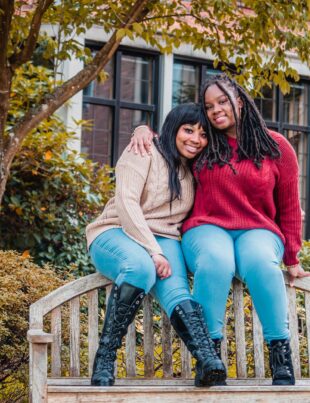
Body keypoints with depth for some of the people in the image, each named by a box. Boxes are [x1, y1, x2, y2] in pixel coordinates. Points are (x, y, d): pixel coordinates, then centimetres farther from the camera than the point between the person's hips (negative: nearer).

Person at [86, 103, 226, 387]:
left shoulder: (193, 171, 18)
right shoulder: (145, 153, -2)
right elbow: (126, 203, -14)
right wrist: (154, 252, -22)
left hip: (163, 239, 5)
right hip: (116, 234, -5)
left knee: (177, 291, -28)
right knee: (141, 266, -39)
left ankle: (210, 363, -51)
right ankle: (104, 360, -33)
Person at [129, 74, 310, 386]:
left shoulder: (276, 147, 8)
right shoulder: (203, 143, 13)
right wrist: (144, 132, 8)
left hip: (259, 231, 0)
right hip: (208, 229, 1)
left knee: (260, 262, -38)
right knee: (216, 261, -38)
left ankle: (280, 350, -32)